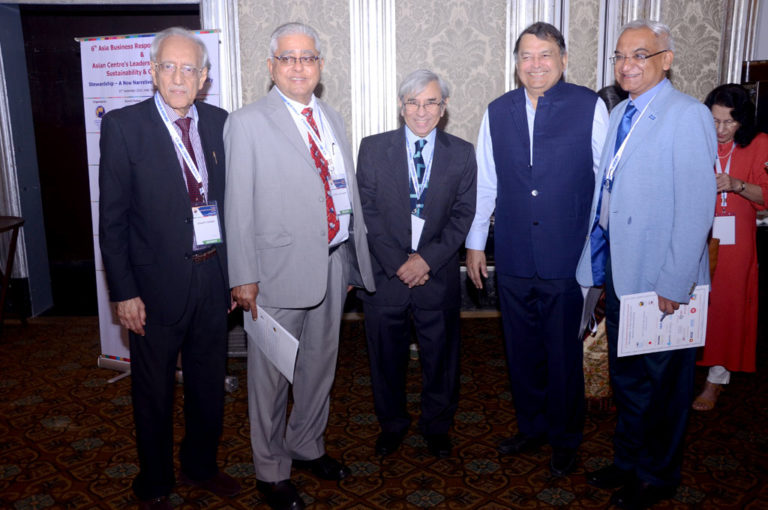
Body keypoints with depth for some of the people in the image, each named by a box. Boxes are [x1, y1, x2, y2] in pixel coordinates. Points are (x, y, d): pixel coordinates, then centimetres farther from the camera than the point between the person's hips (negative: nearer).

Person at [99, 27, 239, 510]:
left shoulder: (220, 123, 2)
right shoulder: (122, 125, -9)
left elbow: (232, 199, 7)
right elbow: (112, 216, -9)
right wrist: (123, 292, -11)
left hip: (214, 276, 4)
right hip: (158, 283, -3)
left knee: (210, 383, 19)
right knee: (154, 390, 14)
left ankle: (202, 465, 43)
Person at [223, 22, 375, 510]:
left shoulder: (333, 120, 12)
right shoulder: (248, 123, -6)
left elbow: (348, 192, 14)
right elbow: (239, 204, -9)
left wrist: (352, 259, 12)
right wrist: (244, 277, -13)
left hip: (333, 263, 6)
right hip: (280, 267, -6)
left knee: (320, 364, 19)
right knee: (272, 374, 7)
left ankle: (307, 446, 41)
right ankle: (273, 471, 27)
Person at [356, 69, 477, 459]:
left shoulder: (462, 154, 3)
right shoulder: (373, 148, 1)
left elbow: (463, 214, -2)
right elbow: (367, 211, -4)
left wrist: (427, 259, -13)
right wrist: (398, 263, -11)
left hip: (439, 276, 0)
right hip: (385, 275, 0)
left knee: (440, 357, 12)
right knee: (386, 357, 12)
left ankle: (436, 425, 34)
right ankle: (392, 423, 35)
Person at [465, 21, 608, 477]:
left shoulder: (589, 107, -4)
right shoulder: (497, 112, 6)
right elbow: (485, 183, 10)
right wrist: (475, 242, 11)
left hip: (568, 259, -3)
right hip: (513, 259, 3)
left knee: (564, 354, 10)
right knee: (522, 352, 16)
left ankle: (565, 439, 32)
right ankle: (531, 428, 37)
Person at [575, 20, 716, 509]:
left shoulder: (688, 115, -13)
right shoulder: (620, 114, 11)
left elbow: (696, 207, -18)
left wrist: (674, 285, -20)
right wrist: (601, 260, 12)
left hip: (661, 280, -7)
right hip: (619, 268, 7)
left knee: (662, 383, 10)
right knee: (625, 375, 20)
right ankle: (629, 461, 39)